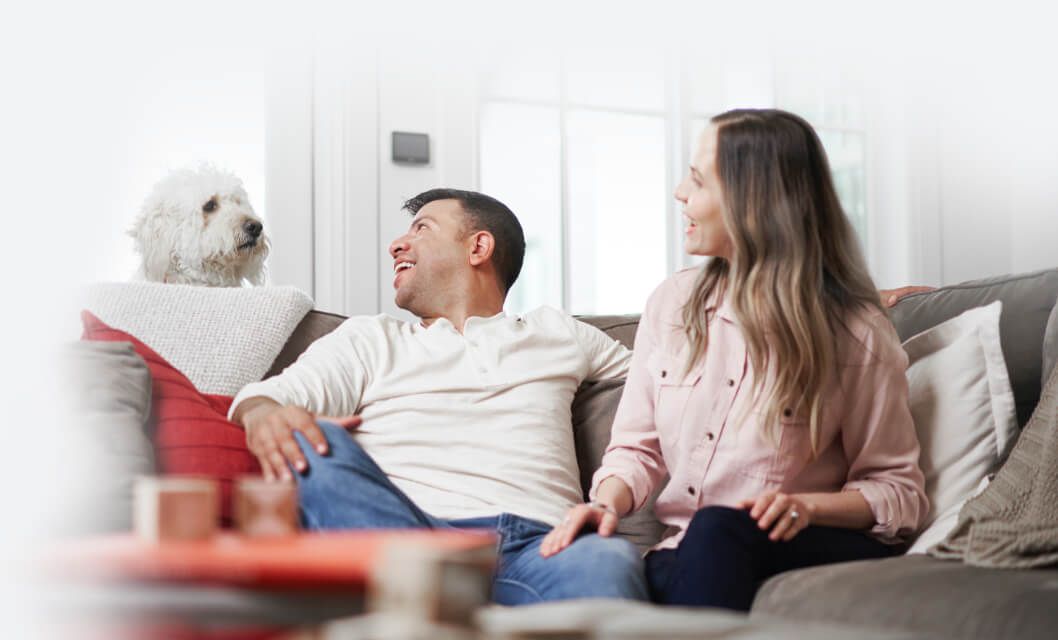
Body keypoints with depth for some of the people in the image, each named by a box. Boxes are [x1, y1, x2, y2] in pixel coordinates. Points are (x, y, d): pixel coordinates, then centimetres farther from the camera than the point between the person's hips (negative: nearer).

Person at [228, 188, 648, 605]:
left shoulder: (557, 334, 33)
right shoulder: (370, 339, 28)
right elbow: (276, 395, 11)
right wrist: (261, 414, -14)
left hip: (535, 545, -1)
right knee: (309, 445, -33)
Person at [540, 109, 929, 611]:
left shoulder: (855, 334, -6)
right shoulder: (671, 304, 9)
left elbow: (898, 491, 1)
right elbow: (637, 447, 14)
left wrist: (809, 506, -18)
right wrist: (608, 503, -8)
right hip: (684, 555, 3)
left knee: (717, 531, -38)